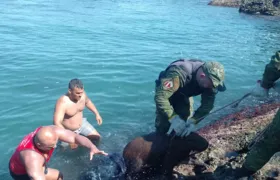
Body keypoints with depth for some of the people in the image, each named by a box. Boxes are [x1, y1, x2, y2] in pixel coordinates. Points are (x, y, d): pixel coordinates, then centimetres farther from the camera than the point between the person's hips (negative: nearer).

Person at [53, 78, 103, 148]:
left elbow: (88, 102, 10)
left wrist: (97, 114, 9)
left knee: (97, 138, 8)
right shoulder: (62, 103, -35)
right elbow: (57, 123, -38)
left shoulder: (82, 95, -15)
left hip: (82, 123, 6)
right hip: (68, 131, -5)